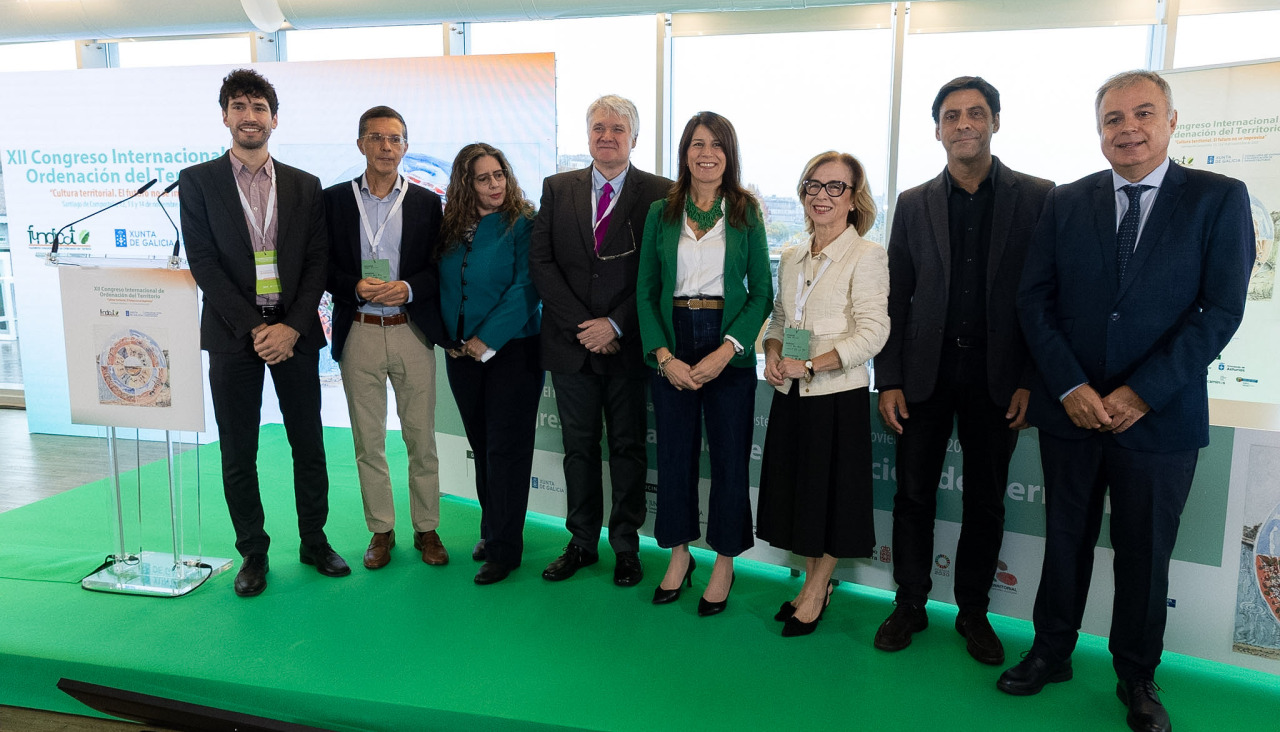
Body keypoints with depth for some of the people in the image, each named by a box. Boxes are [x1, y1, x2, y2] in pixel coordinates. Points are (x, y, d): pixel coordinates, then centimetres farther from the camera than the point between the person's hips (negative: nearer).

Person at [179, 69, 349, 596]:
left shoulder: (305, 186, 8)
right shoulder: (198, 181, 3)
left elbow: (317, 262, 2)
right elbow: (202, 262, -4)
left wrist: (292, 327, -10)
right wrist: (254, 327, -12)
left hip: (295, 334, 1)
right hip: (233, 336, -1)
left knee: (309, 446, 8)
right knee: (238, 454, 6)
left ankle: (314, 540, 24)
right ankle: (253, 553, 21)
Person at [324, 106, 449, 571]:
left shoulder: (427, 203, 6)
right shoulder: (335, 199, 6)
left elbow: (441, 269, 4)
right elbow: (323, 266, 5)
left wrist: (407, 288, -14)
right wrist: (356, 286, -14)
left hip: (413, 331, 0)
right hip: (358, 334, 1)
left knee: (422, 437, 5)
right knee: (368, 440, 7)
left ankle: (426, 528, 19)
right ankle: (381, 530, 21)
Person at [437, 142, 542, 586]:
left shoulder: (522, 225, -6)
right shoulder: (450, 230, 9)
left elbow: (525, 287, -14)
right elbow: (442, 287, 13)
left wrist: (486, 340, -15)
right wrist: (450, 339, 0)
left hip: (512, 351, -5)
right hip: (462, 355, 5)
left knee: (506, 448, -2)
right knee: (481, 446, 12)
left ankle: (504, 548, 6)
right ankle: (492, 529, 26)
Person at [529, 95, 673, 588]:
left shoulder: (659, 194, -1)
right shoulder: (557, 190, 7)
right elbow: (540, 262, 0)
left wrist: (615, 325, -13)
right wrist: (581, 325, -9)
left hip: (628, 344, -2)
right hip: (570, 343, 3)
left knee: (628, 448, 8)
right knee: (579, 447, 12)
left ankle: (626, 546, 22)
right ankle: (582, 543, 25)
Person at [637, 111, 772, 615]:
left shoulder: (745, 214, 2)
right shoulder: (661, 214, 5)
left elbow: (761, 292, -1)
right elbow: (645, 291, 4)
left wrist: (727, 350, -13)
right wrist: (663, 355, -9)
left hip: (729, 349, -1)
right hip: (671, 345, 1)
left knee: (730, 456, 4)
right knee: (674, 453, 8)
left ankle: (724, 563, 22)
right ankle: (679, 554, 27)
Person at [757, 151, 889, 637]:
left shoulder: (866, 255, -8)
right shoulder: (792, 257, 12)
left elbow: (872, 332, -14)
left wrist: (811, 364, -20)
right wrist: (773, 353, -3)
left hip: (839, 394, -6)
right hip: (792, 395, 6)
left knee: (831, 492, 6)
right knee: (796, 489, 12)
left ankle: (816, 591, 23)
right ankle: (814, 583, 30)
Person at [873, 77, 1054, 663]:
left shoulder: (1036, 198, 1)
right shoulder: (914, 204, 5)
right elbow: (895, 299, 4)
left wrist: (1030, 381, -7)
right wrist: (888, 381, -1)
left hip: (997, 376, -1)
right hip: (926, 372, 1)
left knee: (985, 501, 10)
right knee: (913, 494, 7)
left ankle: (973, 610, 27)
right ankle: (910, 604, 24)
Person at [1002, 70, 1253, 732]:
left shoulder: (1219, 199, -2)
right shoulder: (1065, 203, 4)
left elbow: (1220, 309, -9)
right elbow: (1034, 300, 0)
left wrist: (1141, 394, -15)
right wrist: (1071, 388, -11)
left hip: (1160, 417, -1)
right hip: (1070, 408, 2)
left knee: (1144, 553, 12)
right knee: (1066, 540, 14)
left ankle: (1136, 678, 32)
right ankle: (1051, 653, 33)